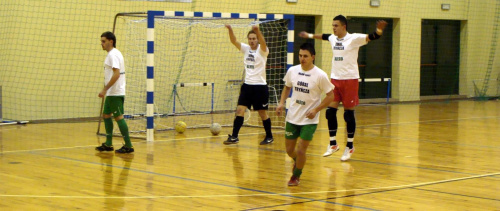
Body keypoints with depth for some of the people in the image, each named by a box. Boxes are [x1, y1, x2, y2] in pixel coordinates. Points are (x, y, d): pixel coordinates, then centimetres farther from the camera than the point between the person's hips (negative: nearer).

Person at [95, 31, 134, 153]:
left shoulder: (113, 54, -14)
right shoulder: (112, 54, 17)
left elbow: (116, 74, -24)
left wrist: (105, 89, -23)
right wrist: (106, 90, 21)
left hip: (115, 93, -10)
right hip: (111, 93, 10)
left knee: (118, 117, -8)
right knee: (106, 115, 14)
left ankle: (128, 146, -4)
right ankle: (108, 144, 19)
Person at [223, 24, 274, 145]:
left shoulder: (262, 50, -7)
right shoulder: (246, 49, 7)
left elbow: (263, 42, -29)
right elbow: (234, 41, -6)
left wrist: (257, 31, -48)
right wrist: (230, 30, -26)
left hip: (260, 86, -4)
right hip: (247, 85, 4)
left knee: (263, 114, 5)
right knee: (240, 110, -5)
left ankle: (269, 137, 21)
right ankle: (234, 137, -4)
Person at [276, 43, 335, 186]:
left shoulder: (320, 75, -14)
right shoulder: (292, 71, -2)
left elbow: (330, 96, -7)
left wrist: (316, 110, -17)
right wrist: (281, 103, -1)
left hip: (309, 120, -4)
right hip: (292, 118, 4)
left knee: (301, 151, -7)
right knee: (289, 150, 11)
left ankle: (296, 176, 20)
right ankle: (298, 161, 47)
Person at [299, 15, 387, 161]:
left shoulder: (354, 39, -11)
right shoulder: (333, 38, 8)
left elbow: (371, 37, -23)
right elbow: (324, 36, 30)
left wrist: (379, 30, -43)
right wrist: (309, 35, 45)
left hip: (350, 79, -6)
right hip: (335, 79, 6)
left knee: (349, 114, 0)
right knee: (330, 111, 3)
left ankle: (350, 146, 12)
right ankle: (333, 144, 17)